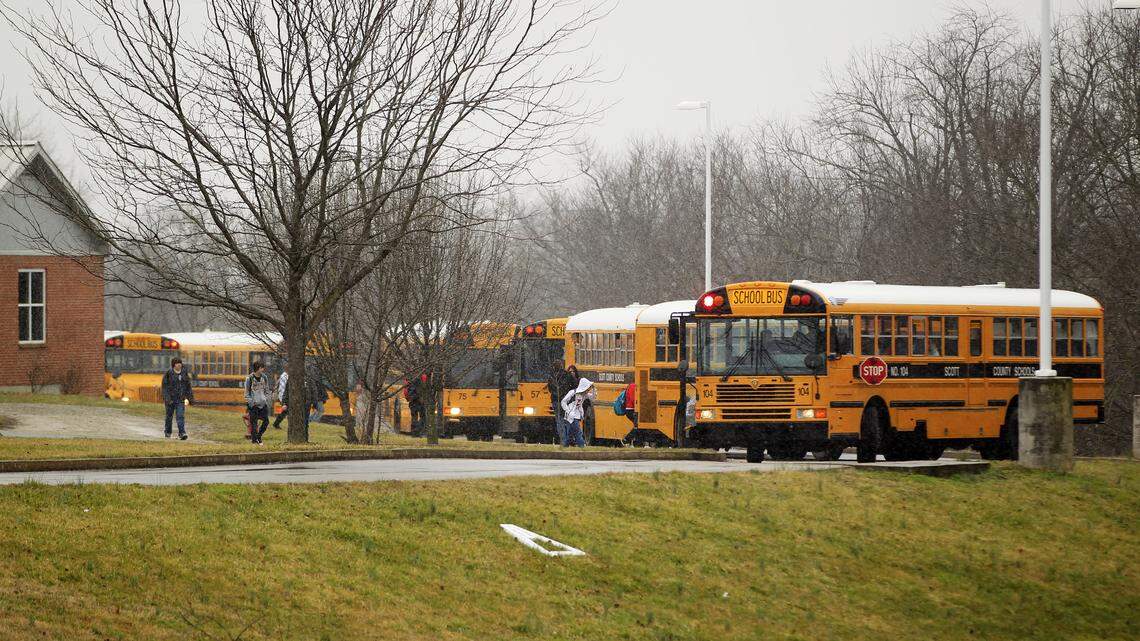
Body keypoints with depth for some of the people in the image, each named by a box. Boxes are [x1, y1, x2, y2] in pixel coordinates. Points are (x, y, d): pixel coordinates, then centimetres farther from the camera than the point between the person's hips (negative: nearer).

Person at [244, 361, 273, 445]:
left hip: (263, 403, 4)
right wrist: (249, 401, -11)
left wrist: (268, 399, 6)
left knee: (266, 421, 0)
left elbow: (267, 390, 16)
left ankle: (259, 436, 19)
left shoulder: (264, 377, 7)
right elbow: (247, 392, -2)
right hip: (253, 403, -4)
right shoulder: (250, 378, -6)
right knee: (254, 422, -2)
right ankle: (254, 440, 7)